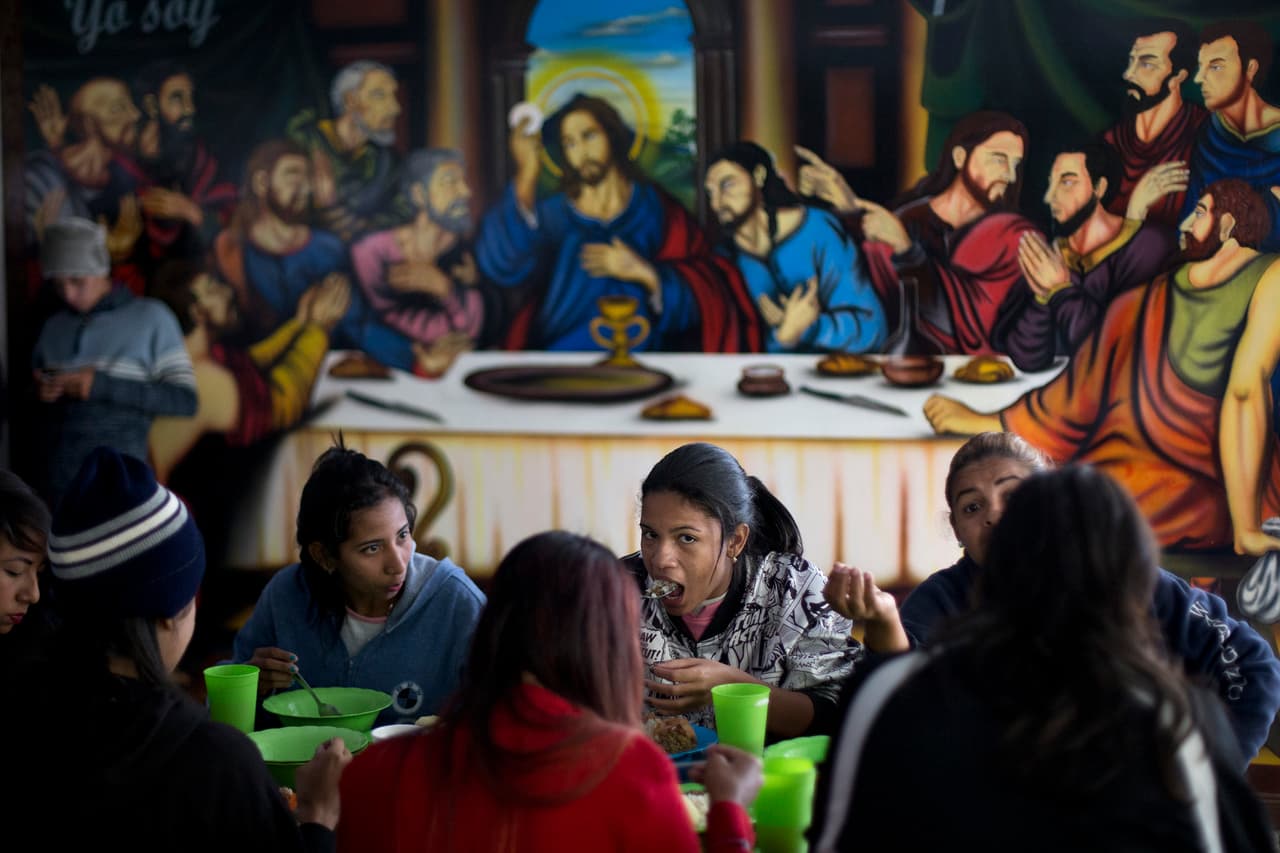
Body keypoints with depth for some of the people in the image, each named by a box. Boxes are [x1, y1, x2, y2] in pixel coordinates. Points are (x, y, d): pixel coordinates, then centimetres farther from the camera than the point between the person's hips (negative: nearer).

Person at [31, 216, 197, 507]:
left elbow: (184, 401, -4)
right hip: (57, 487, 4)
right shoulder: (53, 328, 12)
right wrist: (37, 393, -3)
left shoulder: (151, 318, 1)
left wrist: (103, 385, -13)